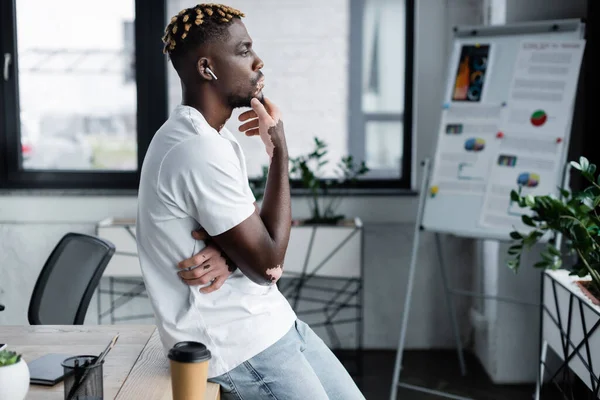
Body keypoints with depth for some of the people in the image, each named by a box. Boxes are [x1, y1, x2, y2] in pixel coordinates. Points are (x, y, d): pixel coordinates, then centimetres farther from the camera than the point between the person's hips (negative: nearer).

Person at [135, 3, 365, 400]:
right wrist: (279, 149, -14)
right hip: (238, 341, -9)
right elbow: (266, 264, -20)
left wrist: (230, 256, -16)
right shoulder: (199, 150, -23)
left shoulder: (216, 137, 9)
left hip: (267, 320, 9)